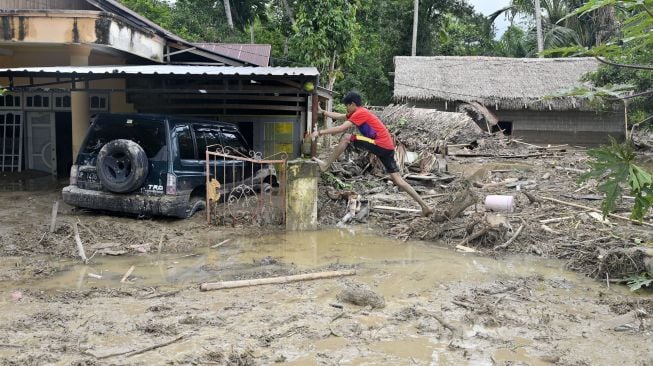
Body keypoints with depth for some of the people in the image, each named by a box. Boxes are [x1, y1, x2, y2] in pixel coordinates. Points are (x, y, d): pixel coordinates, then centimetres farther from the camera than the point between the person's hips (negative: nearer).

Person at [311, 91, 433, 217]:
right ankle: (424, 206, 4)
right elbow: (339, 116, 29)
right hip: (387, 147, 10)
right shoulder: (359, 112, 20)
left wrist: (320, 132, -9)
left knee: (347, 138, -9)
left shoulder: (360, 113, -8)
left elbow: (341, 128, -14)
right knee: (398, 180, 7)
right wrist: (322, 112, 31)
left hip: (380, 145, -10)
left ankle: (326, 165, -4)